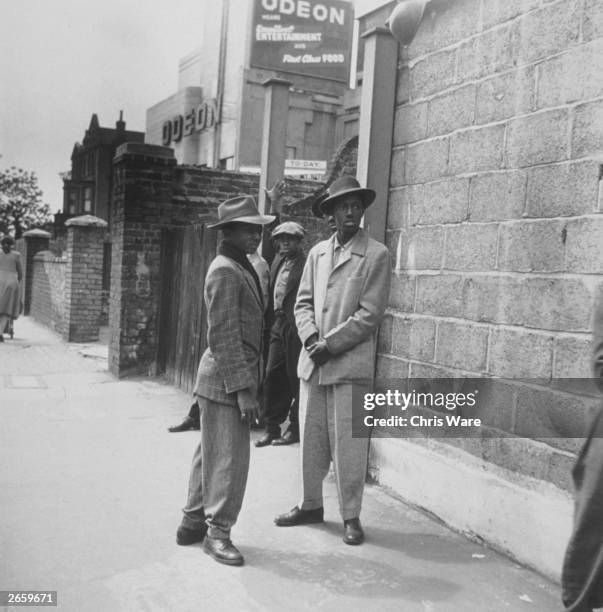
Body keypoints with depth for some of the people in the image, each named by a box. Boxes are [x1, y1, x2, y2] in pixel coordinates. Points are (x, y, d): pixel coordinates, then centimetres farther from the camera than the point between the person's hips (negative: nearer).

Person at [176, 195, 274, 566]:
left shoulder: (242, 268, 15)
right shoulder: (225, 271, -15)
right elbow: (223, 338, -19)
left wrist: (250, 383, 16)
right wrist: (243, 390, -20)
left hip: (235, 378, 10)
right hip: (226, 381, -10)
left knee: (212, 454, 17)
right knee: (229, 459, -1)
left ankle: (195, 522, 29)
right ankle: (217, 531, 12)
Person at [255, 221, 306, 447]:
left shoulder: (306, 264, -10)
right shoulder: (278, 261, 15)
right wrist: (271, 322, 10)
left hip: (295, 328, -7)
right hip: (278, 325, 7)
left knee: (295, 379, 2)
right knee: (272, 376, 8)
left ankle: (295, 429, 15)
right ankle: (271, 427, 17)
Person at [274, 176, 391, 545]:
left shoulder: (376, 255, -2)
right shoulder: (318, 253, 14)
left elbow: (369, 314, -9)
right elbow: (303, 303, 12)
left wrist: (329, 344, -12)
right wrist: (311, 339, -6)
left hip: (350, 364, -5)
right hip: (312, 362, 5)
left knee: (348, 444, 0)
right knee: (311, 439, 13)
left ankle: (351, 517, 14)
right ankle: (311, 505, 28)